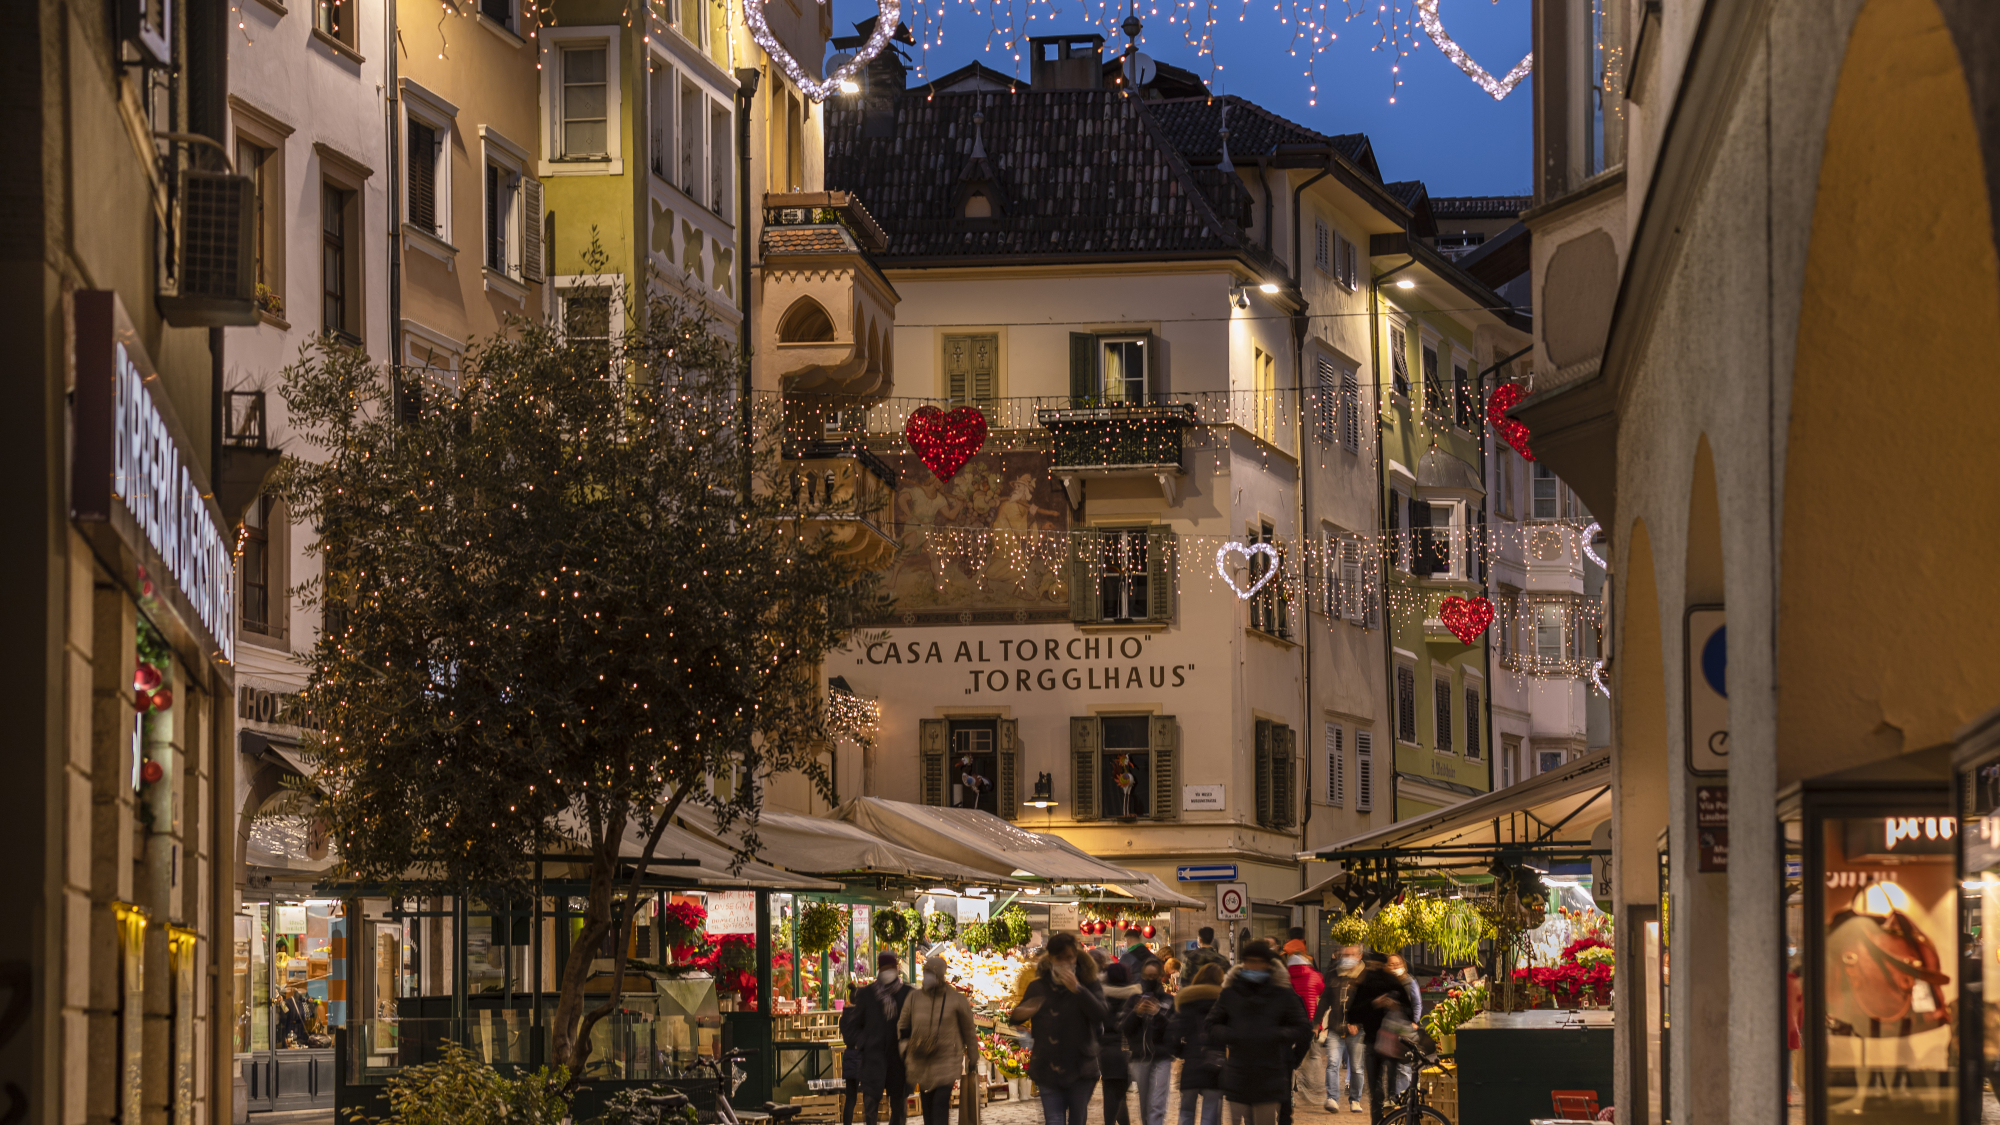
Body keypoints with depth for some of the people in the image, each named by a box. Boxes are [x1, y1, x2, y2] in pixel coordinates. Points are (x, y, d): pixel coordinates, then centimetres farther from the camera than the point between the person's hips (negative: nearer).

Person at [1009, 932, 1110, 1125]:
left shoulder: (1088, 984, 0)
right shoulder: (1038, 987, 5)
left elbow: (1101, 1014, -16)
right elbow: (1015, 1019, 14)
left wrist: (1077, 989, -24)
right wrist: (1019, 1014, -12)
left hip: (1080, 1069, -1)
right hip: (1048, 1069, 1)